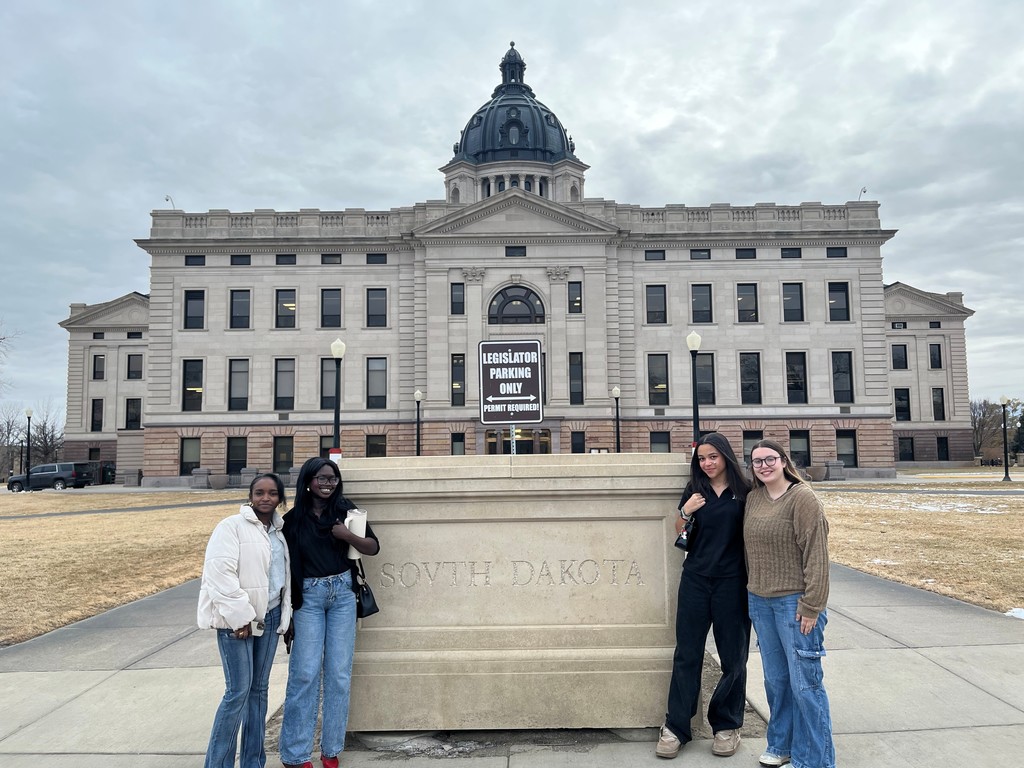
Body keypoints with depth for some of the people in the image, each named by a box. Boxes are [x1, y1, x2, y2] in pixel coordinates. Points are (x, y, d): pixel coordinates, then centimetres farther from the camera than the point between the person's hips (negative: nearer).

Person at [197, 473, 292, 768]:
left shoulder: (279, 531, 11)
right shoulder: (232, 527, -11)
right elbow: (220, 573, -18)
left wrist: (285, 614, 12)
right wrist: (240, 617, -20)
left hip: (269, 617, 7)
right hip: (237, 619, -6)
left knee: (259, 689, 13)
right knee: (238, 691, -5)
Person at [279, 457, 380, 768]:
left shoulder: (345, 509, 1)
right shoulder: (293, 518, -1)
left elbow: (373, 547, 2)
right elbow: (287, 566, 2)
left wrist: (348, 536, -17)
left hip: (342, 594, 1)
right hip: (308, 597, -1)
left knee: (339, 672, 5)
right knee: (305, 672, -1)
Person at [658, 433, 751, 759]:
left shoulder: (744, 491, -1)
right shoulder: (694, 490, 5)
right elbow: (681, 535, 10)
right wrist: (685, 512, -10)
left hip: (732, 583, -1)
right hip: (696, 580, 2)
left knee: (733, 657, 10)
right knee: (687, 654, 5)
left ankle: (727, 725, 28)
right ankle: (675, 726, 15)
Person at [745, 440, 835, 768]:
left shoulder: (803, 498, -11)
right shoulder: (753, 498, 8)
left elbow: (816, 555, -14)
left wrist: (811, 606, -16)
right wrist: (752, 593, 13)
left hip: (794, 601, -6)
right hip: (760, 602, 6)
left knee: (805, 684, 0)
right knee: (775, 679, 17)